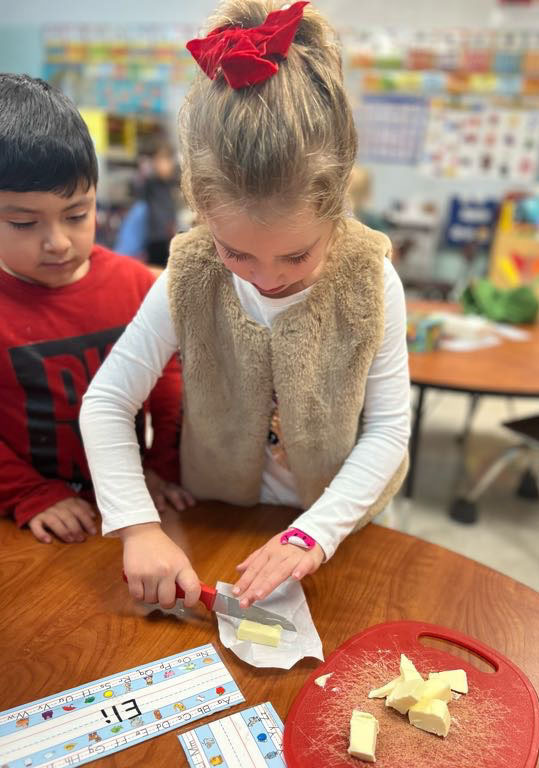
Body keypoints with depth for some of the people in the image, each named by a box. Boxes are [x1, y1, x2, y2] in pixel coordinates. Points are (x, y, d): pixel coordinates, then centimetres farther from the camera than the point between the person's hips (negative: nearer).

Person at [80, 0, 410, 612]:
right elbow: (105, 403, -15)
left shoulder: (370, 280, -21)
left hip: (340, 529, 0)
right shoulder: (188, 279, -20)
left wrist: (316, 532, -24)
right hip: (219, 532, 1)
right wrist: (138, 527, -24)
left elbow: (389, 427, -16)